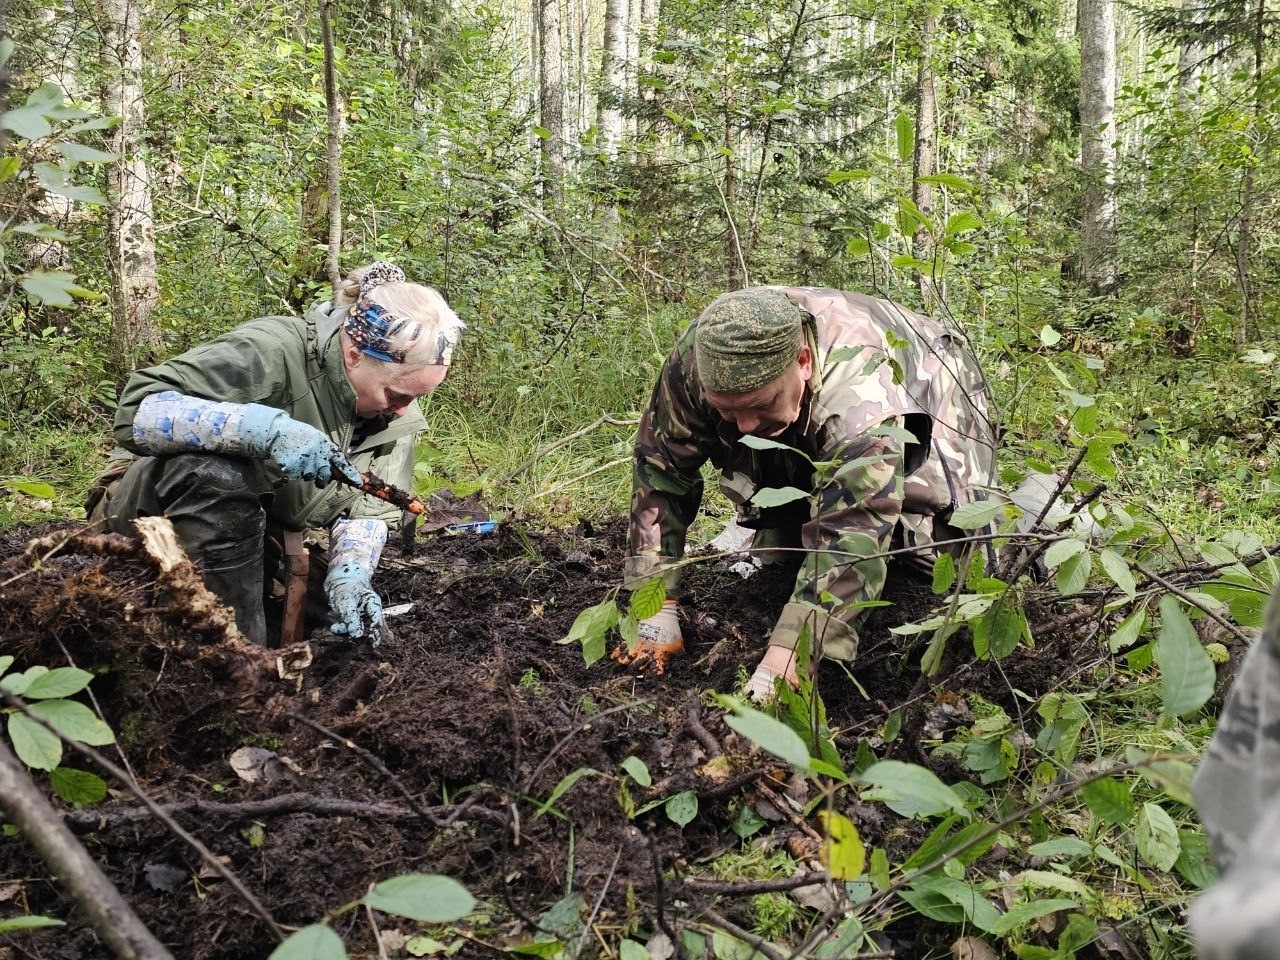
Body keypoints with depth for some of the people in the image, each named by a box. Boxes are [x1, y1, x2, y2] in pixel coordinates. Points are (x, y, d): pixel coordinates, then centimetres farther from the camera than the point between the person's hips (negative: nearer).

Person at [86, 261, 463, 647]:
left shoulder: (395, 410, -8)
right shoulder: (273, 351, -28)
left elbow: (364, 508, -9)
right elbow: (137, 411, -36)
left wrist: (348, 578, -29)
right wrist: (267, 427, -46)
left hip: (259, 543, 6)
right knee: (218, 472, -38)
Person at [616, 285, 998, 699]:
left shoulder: (861, 396, -47)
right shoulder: (694, 359, -33)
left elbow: (848, 540, -53)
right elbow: (659, 467, -22)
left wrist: (775, 675, -62)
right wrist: (657, 608, -28)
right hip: (806, 447, 4)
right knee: (777, 548, -8)